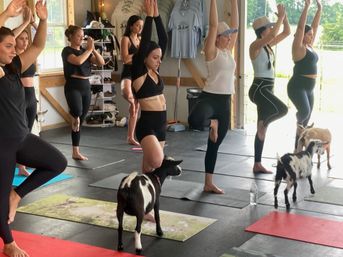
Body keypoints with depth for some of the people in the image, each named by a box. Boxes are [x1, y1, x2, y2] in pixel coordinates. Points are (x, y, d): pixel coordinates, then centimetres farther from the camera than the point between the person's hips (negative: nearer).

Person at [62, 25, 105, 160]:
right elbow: (78, 61, -24)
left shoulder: (84, 51, 13)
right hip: (73, 86, -6)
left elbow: (101, 62, 4)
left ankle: (76, 152, 13)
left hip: (86, 86, 6)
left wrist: (93, 49, -6)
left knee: (80, 120, 7)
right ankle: (74, 116, 6)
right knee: (77, 111, -33)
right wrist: (89, 49, -14)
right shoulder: (67, 50, -4)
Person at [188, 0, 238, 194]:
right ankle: (212, 123, -2)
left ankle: (209, 183, 21)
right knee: (195, 120, -40)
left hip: (225, 101, 6)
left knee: (214, 145, 12)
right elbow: (213, 25, -13)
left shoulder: (229, 50, 13)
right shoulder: (212, 51, -6)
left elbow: (235, 26, 12)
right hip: (210, 97, -6)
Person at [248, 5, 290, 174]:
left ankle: (257, 165, 13)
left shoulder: (268, 45, 13)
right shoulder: (255, 45, -11)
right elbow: (273, 34, -27)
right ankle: (263, 123, 2)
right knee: (282, 109, -28)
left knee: (262, 127, 8)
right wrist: (280, 17, -17)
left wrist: (284, 15, 5)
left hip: (267, 89, 9)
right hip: (259, 89, -9)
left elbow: (287, 32, 17)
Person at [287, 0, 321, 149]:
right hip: (297, 87, -8)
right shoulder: (298, 47, -9)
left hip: (308, 88, 8)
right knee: (304, 111, -31)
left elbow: (315, 26, 15)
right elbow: (300, 27, -18)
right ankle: (299, 122, 4)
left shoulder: (309, 46, 12)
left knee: (305, 122, 8)